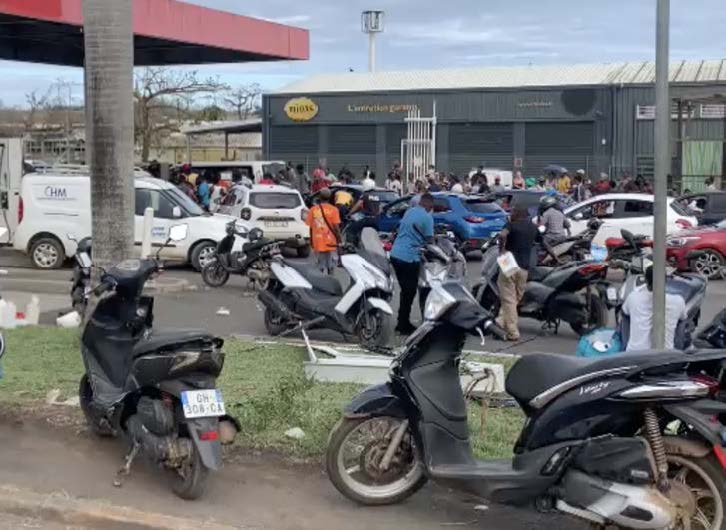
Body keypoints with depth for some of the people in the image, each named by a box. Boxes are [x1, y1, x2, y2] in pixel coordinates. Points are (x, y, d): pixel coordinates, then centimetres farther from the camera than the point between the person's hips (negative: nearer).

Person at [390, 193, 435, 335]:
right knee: (409, 292, 3)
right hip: (409, 257, -8)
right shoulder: (427, 217, -10)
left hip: (395, 254, 8)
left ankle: (402, 323, 26)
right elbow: (429, 240, -9)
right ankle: (404, 327, 8)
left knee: (405, 290, 18)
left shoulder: (409, 211, 12)